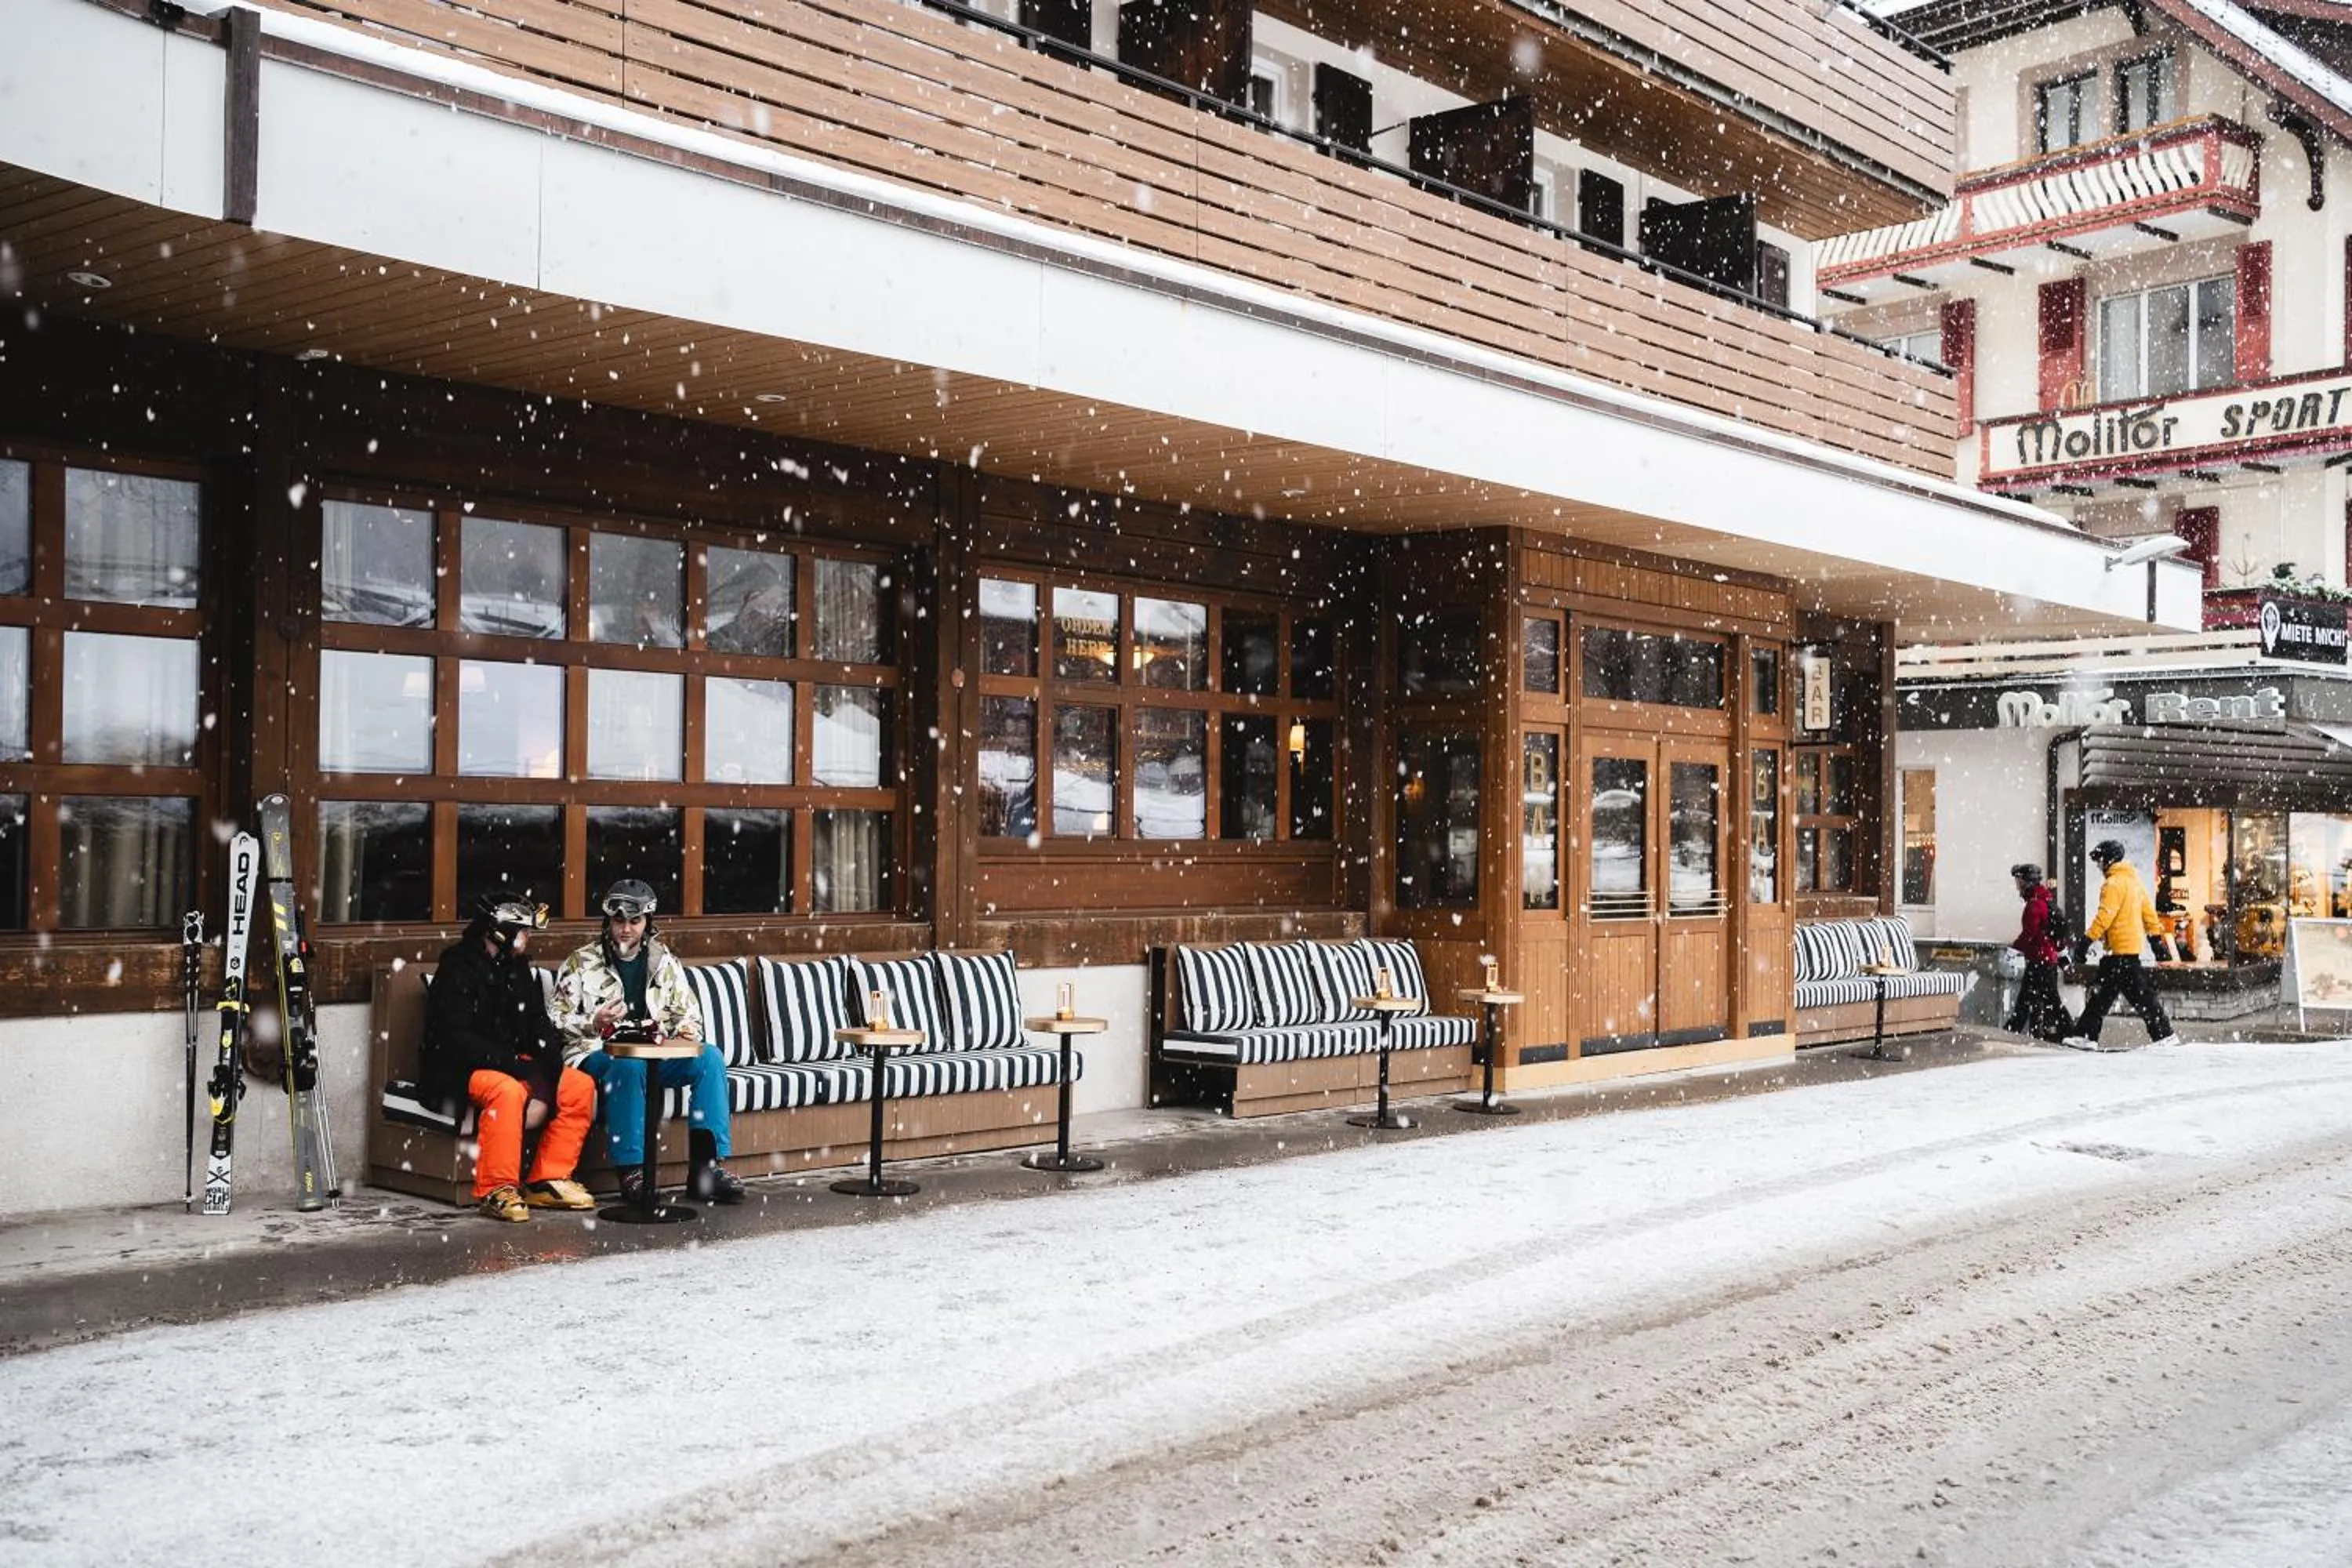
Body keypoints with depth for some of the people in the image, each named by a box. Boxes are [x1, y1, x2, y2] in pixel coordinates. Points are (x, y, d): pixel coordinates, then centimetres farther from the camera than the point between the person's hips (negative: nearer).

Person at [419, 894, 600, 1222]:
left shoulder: (518, 968, 12)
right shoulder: (459, 968, -13)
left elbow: (539, 1023, 12)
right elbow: (455, 1038, -22)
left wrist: (549, 1063, -8)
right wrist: (513, 1063, -27)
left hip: (512, 1062, 8)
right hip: (457, 1070, -8)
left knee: (581, 1086, -8)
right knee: (508, 1091, -38)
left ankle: (548, 1180, -3)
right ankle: (496, 1191, -27)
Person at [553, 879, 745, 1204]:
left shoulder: (665, 962, 14)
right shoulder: (582, 963, 3)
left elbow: (687, 1011, 18)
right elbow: (558, 1020, 0)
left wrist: (687, 1029, -6)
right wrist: (593, 1023, -20)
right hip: (598, 1053, -4)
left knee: (710, 1057, -22)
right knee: (628, 1066, -39)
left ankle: (706, 1164, -24)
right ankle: (631, 1170, -32)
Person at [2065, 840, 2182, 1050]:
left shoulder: (2114, 883, -15)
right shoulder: (2134, 879, 15)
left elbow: (2105, 916, -22)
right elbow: (2149, 910, 18)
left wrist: (2087, 940, -20)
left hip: (2120, 948, -10)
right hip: (2134, 945, 10)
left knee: (2140, 994, -3)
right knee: (2102, 992, 10)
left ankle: (2164, 1035, 2)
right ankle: (2088, 1037, 10)